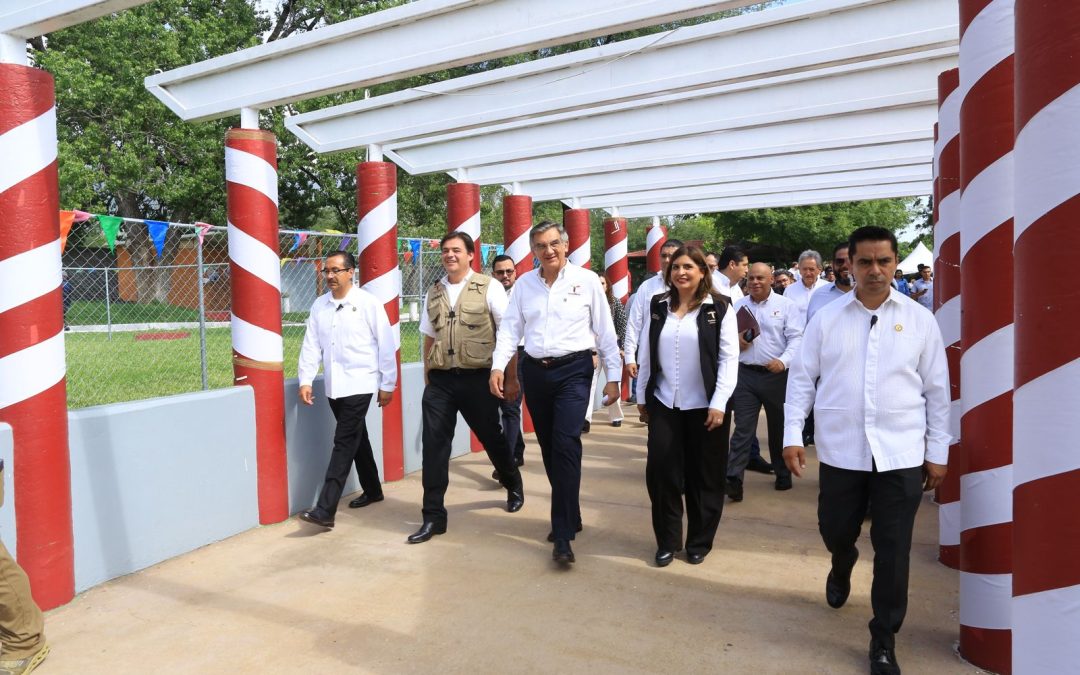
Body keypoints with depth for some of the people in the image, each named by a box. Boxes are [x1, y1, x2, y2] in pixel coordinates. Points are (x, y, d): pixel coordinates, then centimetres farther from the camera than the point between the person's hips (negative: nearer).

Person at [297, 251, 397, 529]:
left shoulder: (368, 303, -7)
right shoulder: (319, 305, 7)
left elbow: (386, 345, -5)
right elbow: (311, 345, 6)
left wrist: (387, 384, -4)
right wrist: (306, 380, -3)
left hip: (359, 384, -5)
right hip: (333, 386, 6)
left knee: (344, 443, -9)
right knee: (357, 439, 17)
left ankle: (325, 510, -10)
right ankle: (372, 490, 35)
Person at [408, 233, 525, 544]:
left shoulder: (489, 288, -4)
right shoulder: (434, 293, 9)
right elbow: (429, 338, 15)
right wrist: (428, 378, 12)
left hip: (477, 378, -3)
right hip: (440, 380, 3)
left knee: (491, 437, 14)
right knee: (434, 445, 0)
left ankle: (514, 486, 42)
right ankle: (433, 516, 10)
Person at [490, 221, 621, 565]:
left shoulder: (586, 281, -3)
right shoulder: (524, 284, 7)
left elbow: (605, 332, -1)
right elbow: (510, 328, 5)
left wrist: (613, 377, -3)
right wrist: (498, 366, -8)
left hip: (574, 369, -4)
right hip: (535, 371, 4)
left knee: (566, 444, -14)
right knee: (549, 447, 11)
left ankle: (562, 535, -7)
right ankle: (570, 516, 30)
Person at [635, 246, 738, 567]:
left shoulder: (719, 308, -5)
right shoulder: (657, 306, 5)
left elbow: (729, 358, -8)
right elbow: (647, 354, 9)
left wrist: (719, 403, -14)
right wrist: (641, 395, 10)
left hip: (704, 406, -2)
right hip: (664, 404, 3)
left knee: (704, 476, 8)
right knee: (660, 470, 2)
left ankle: (699, 542, 25)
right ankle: (667, 540, 20)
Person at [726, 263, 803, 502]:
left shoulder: (786, 305, 1)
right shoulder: (738, 306, 9)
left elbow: (796, 338, -7)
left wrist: (784, 361, -22)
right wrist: (736, 343, -8)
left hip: (776, 375, -1)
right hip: (745, 374, 1)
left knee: (779, 427, 13)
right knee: (743, 428, -3)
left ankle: (783, 474, 30)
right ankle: (734, 479, -6)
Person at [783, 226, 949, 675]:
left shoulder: (920, 320, 1)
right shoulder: (827, 318, 1)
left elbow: (937, 390, 6)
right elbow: (802, 378, 3)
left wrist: (937, 452, 6)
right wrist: (792, 435, -2)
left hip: (901, 454, 0)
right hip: (840, 451, 1)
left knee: (893, 550, 5)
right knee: (834, 531, 14)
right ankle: (842, 569, 52)